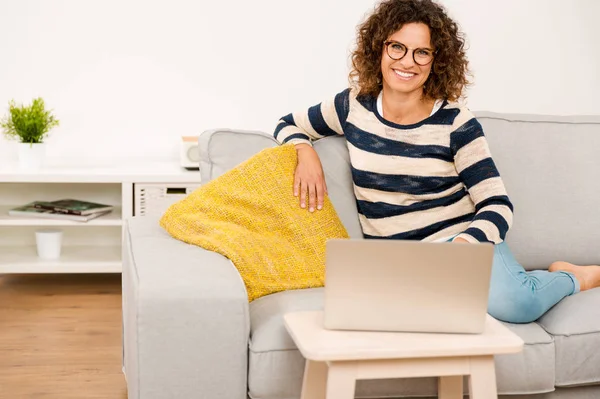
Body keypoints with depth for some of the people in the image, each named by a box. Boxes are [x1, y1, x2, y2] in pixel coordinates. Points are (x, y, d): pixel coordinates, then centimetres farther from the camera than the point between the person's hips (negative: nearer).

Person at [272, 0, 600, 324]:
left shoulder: (455, 122, -4)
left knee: (514, 304, -34)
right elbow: (288, 126, 19)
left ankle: (572, 278, 5)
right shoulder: (353, 106, 3)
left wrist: (463, 243, -25)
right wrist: (306, 152, -4)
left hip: (464, 240, -2)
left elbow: (497, 205, -5)